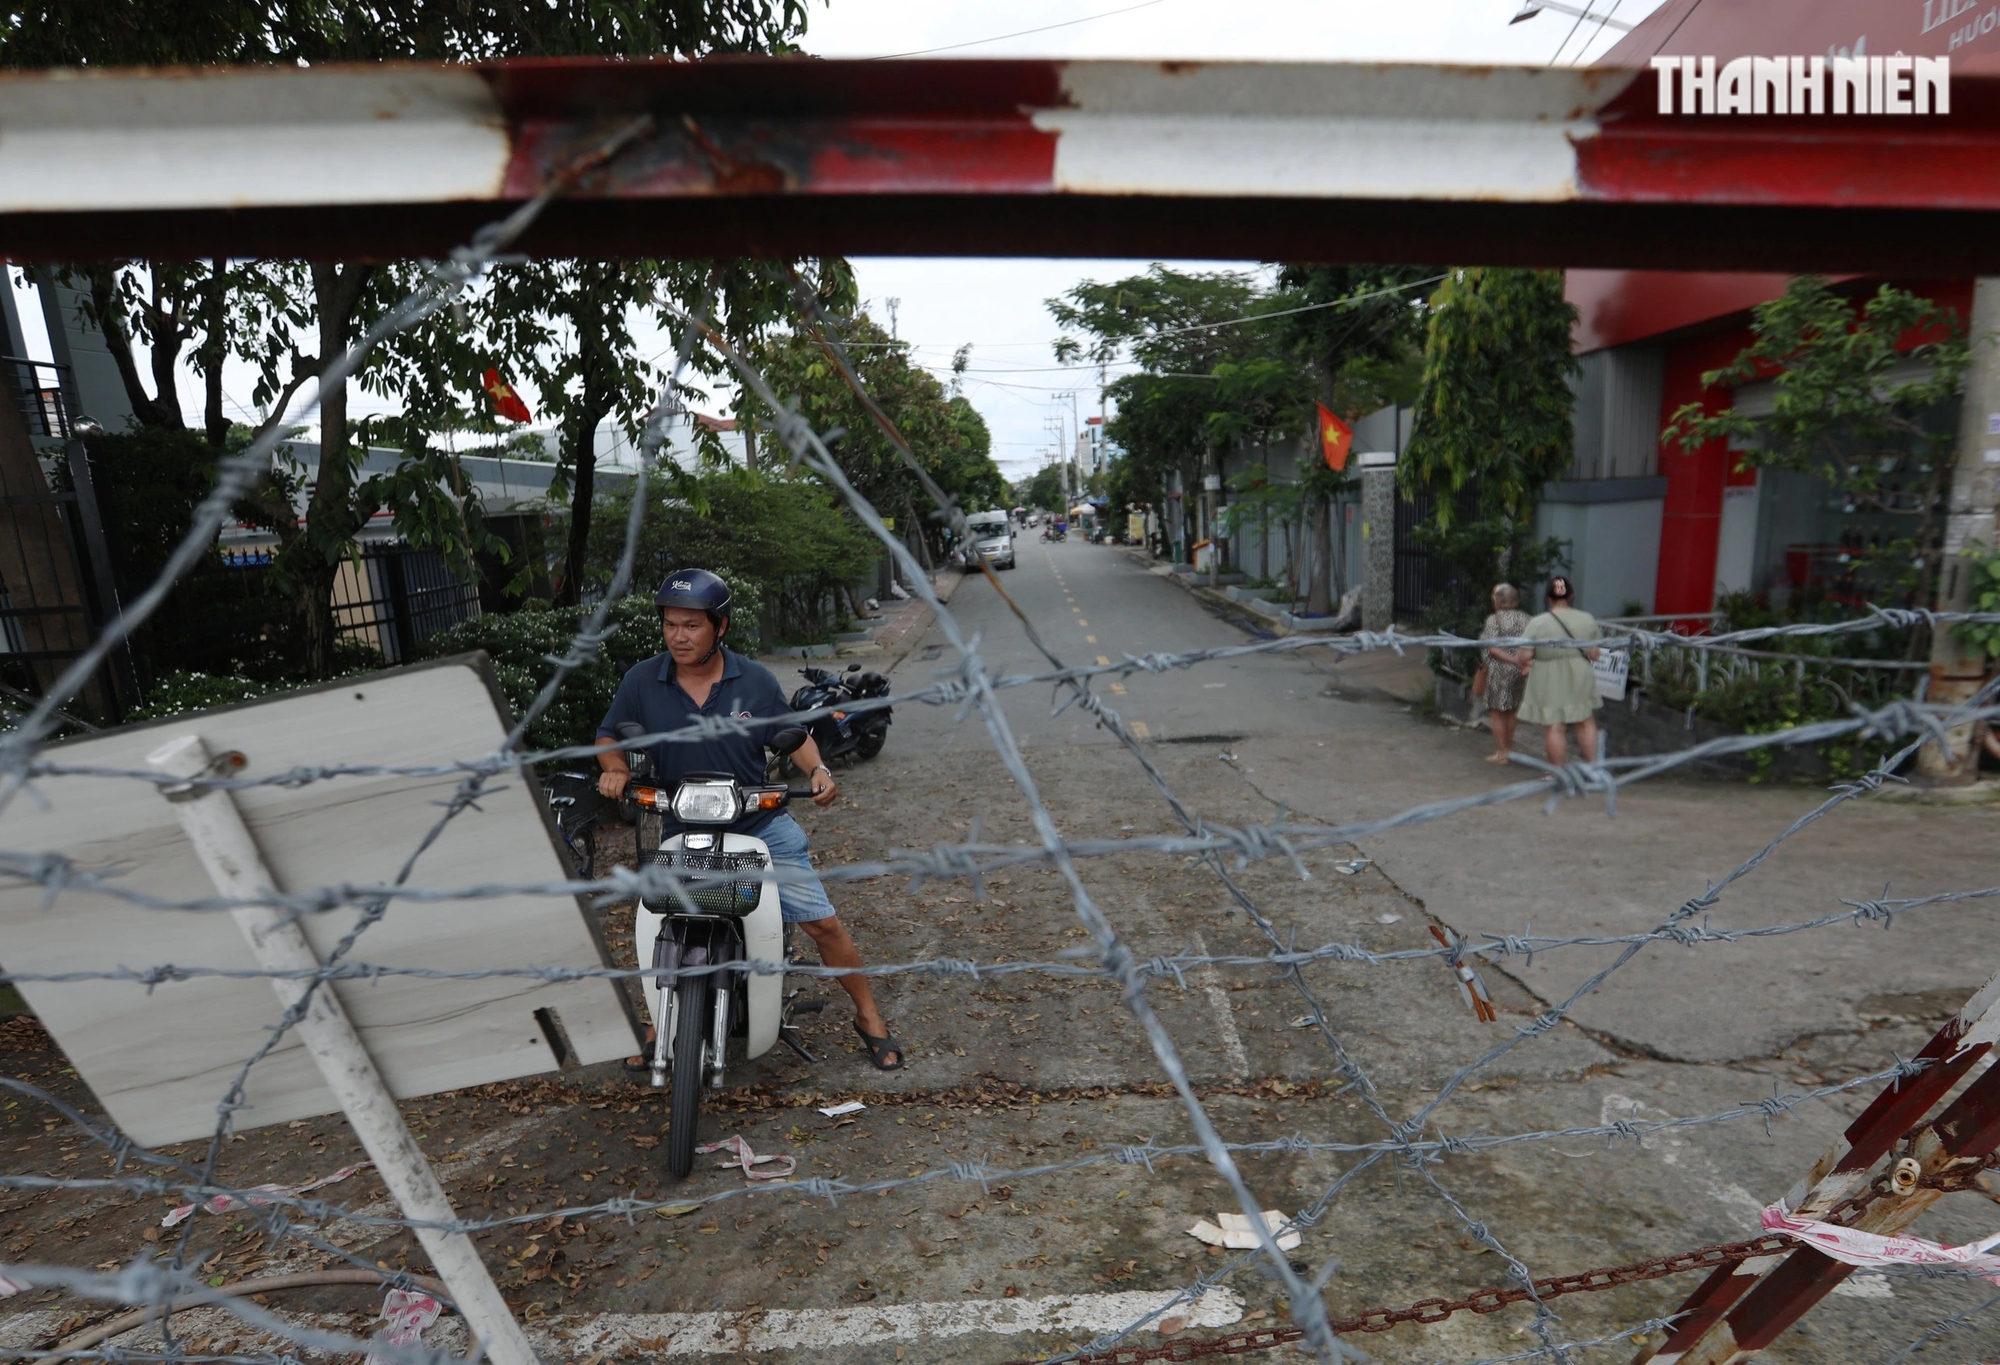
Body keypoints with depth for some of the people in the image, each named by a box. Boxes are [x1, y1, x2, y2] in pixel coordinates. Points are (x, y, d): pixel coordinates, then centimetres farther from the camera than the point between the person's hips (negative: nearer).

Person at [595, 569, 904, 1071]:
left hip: (761, 826, -1)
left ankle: (868, 1017, 17)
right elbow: (609, 736, 7)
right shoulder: (642, 680, -5)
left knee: (823, 921, -2)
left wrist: (818, 770, -14)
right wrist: (615, 767, -15)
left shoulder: (754, 679, -6)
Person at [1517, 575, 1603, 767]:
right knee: (1586, 722, 20)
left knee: (1555, 727, 3)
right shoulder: (1588, 620, -3)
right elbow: (1594, 654, 0)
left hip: (1549, 683, -3)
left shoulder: (1538, 623, -13)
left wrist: (1527, 663, 7)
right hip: (1580, 679, 3)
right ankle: (1592, 765, 26)